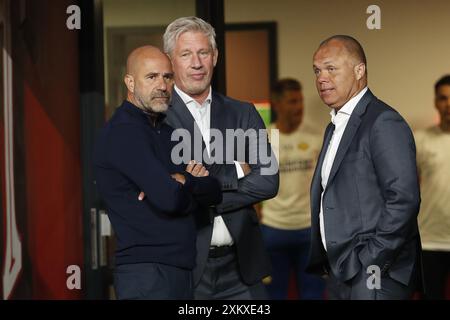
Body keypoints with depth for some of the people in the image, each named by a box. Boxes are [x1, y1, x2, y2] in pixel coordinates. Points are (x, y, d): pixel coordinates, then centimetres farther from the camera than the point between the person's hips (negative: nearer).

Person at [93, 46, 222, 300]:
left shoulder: (166, 130, 17)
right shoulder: (123, 131, -11)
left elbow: (216, 191, 9)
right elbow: (169, 198, -22)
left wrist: (183, 181, -11)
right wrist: (194, 183, 0)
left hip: (183, 273, 8)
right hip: (147, 275, -8)